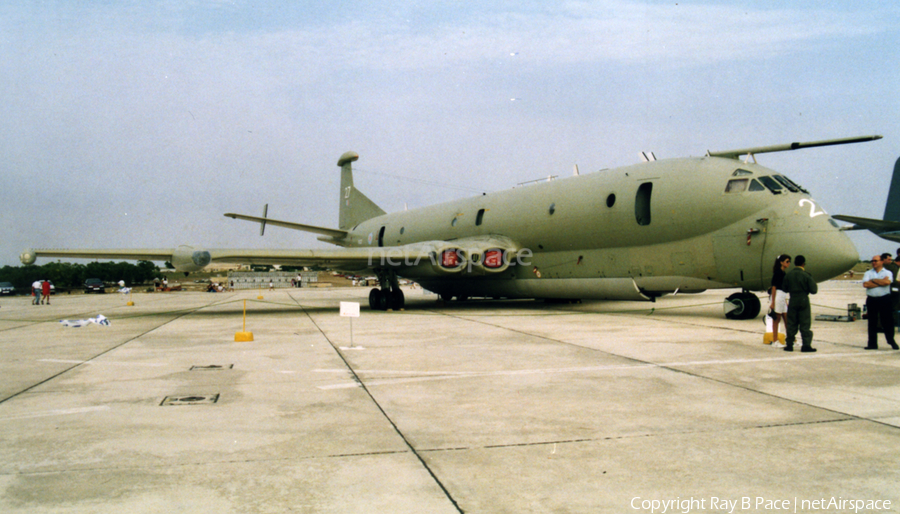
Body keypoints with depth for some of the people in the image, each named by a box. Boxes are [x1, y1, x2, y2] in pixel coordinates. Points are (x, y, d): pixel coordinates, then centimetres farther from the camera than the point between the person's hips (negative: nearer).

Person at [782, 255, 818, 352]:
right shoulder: (806, 275, -10)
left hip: (793, 301, 3)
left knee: (791, 324, 8)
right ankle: (806, 345, 1)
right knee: (805, 324, 3)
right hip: (804, 301, -3)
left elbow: (785, 289, 4)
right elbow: (813, 290, -9)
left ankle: (789, 344, 10)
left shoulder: (788, 275, -1)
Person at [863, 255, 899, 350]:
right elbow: (865, 284, -8)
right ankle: (872, 344, 8)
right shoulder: (868, 273, 10)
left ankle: (891, 341, 9)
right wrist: (881, 282, -7)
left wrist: (873, 280, -7)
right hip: (871, 299, 2)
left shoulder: (887, 273, 5)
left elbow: (887, 282, -16)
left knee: (887, 321, -2)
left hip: (884, 299, -2)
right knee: (872, 322, 4)